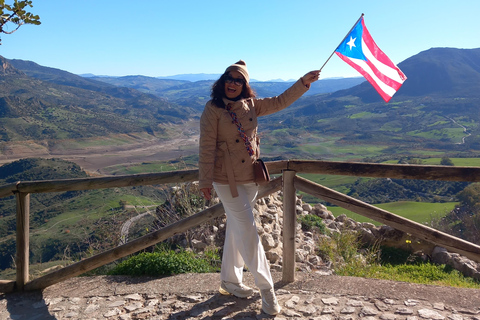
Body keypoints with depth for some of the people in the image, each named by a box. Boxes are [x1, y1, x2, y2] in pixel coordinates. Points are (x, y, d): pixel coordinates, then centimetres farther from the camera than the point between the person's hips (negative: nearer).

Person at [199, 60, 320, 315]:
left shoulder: (251, 105, 5)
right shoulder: (213, 109, -11)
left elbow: (280, 102, 13)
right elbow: (207, 146, -13)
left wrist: (304, 82, 7)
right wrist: (205, 181, -15)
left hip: (250, 177, 6)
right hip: (227, 179, -6)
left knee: (236, 227, 16)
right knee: (248, 230, -3)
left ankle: (230, 280, 32)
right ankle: (265, 287, 9)